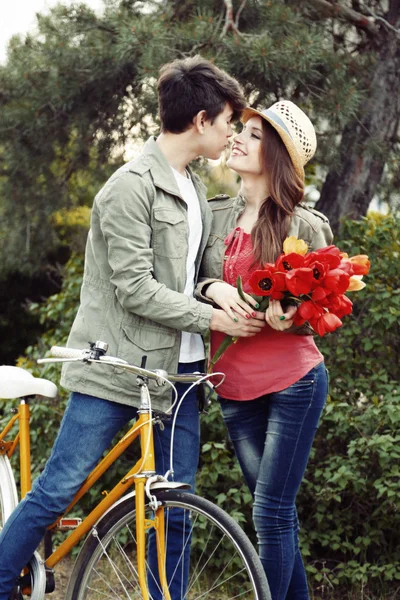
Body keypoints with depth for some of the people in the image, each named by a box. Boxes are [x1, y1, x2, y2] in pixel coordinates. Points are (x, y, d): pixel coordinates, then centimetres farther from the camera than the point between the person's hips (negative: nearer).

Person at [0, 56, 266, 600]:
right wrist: (211, 317, -15)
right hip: (117, 365, -8)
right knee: (60, 487, -4)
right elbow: (134, 289, -18)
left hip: (176, 366, 8)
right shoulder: (132, 186, -14)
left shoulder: (193, 188, 15)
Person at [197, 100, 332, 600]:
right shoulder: (216, 215, 8)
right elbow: (188, 286, 9)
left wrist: (289, 317, -20)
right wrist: (213, 290, -13)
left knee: (271, 513, -5)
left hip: (293, 382, -4)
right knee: (276, 516, 10)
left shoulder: (306, 225, -3)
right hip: (236, 388, 4)